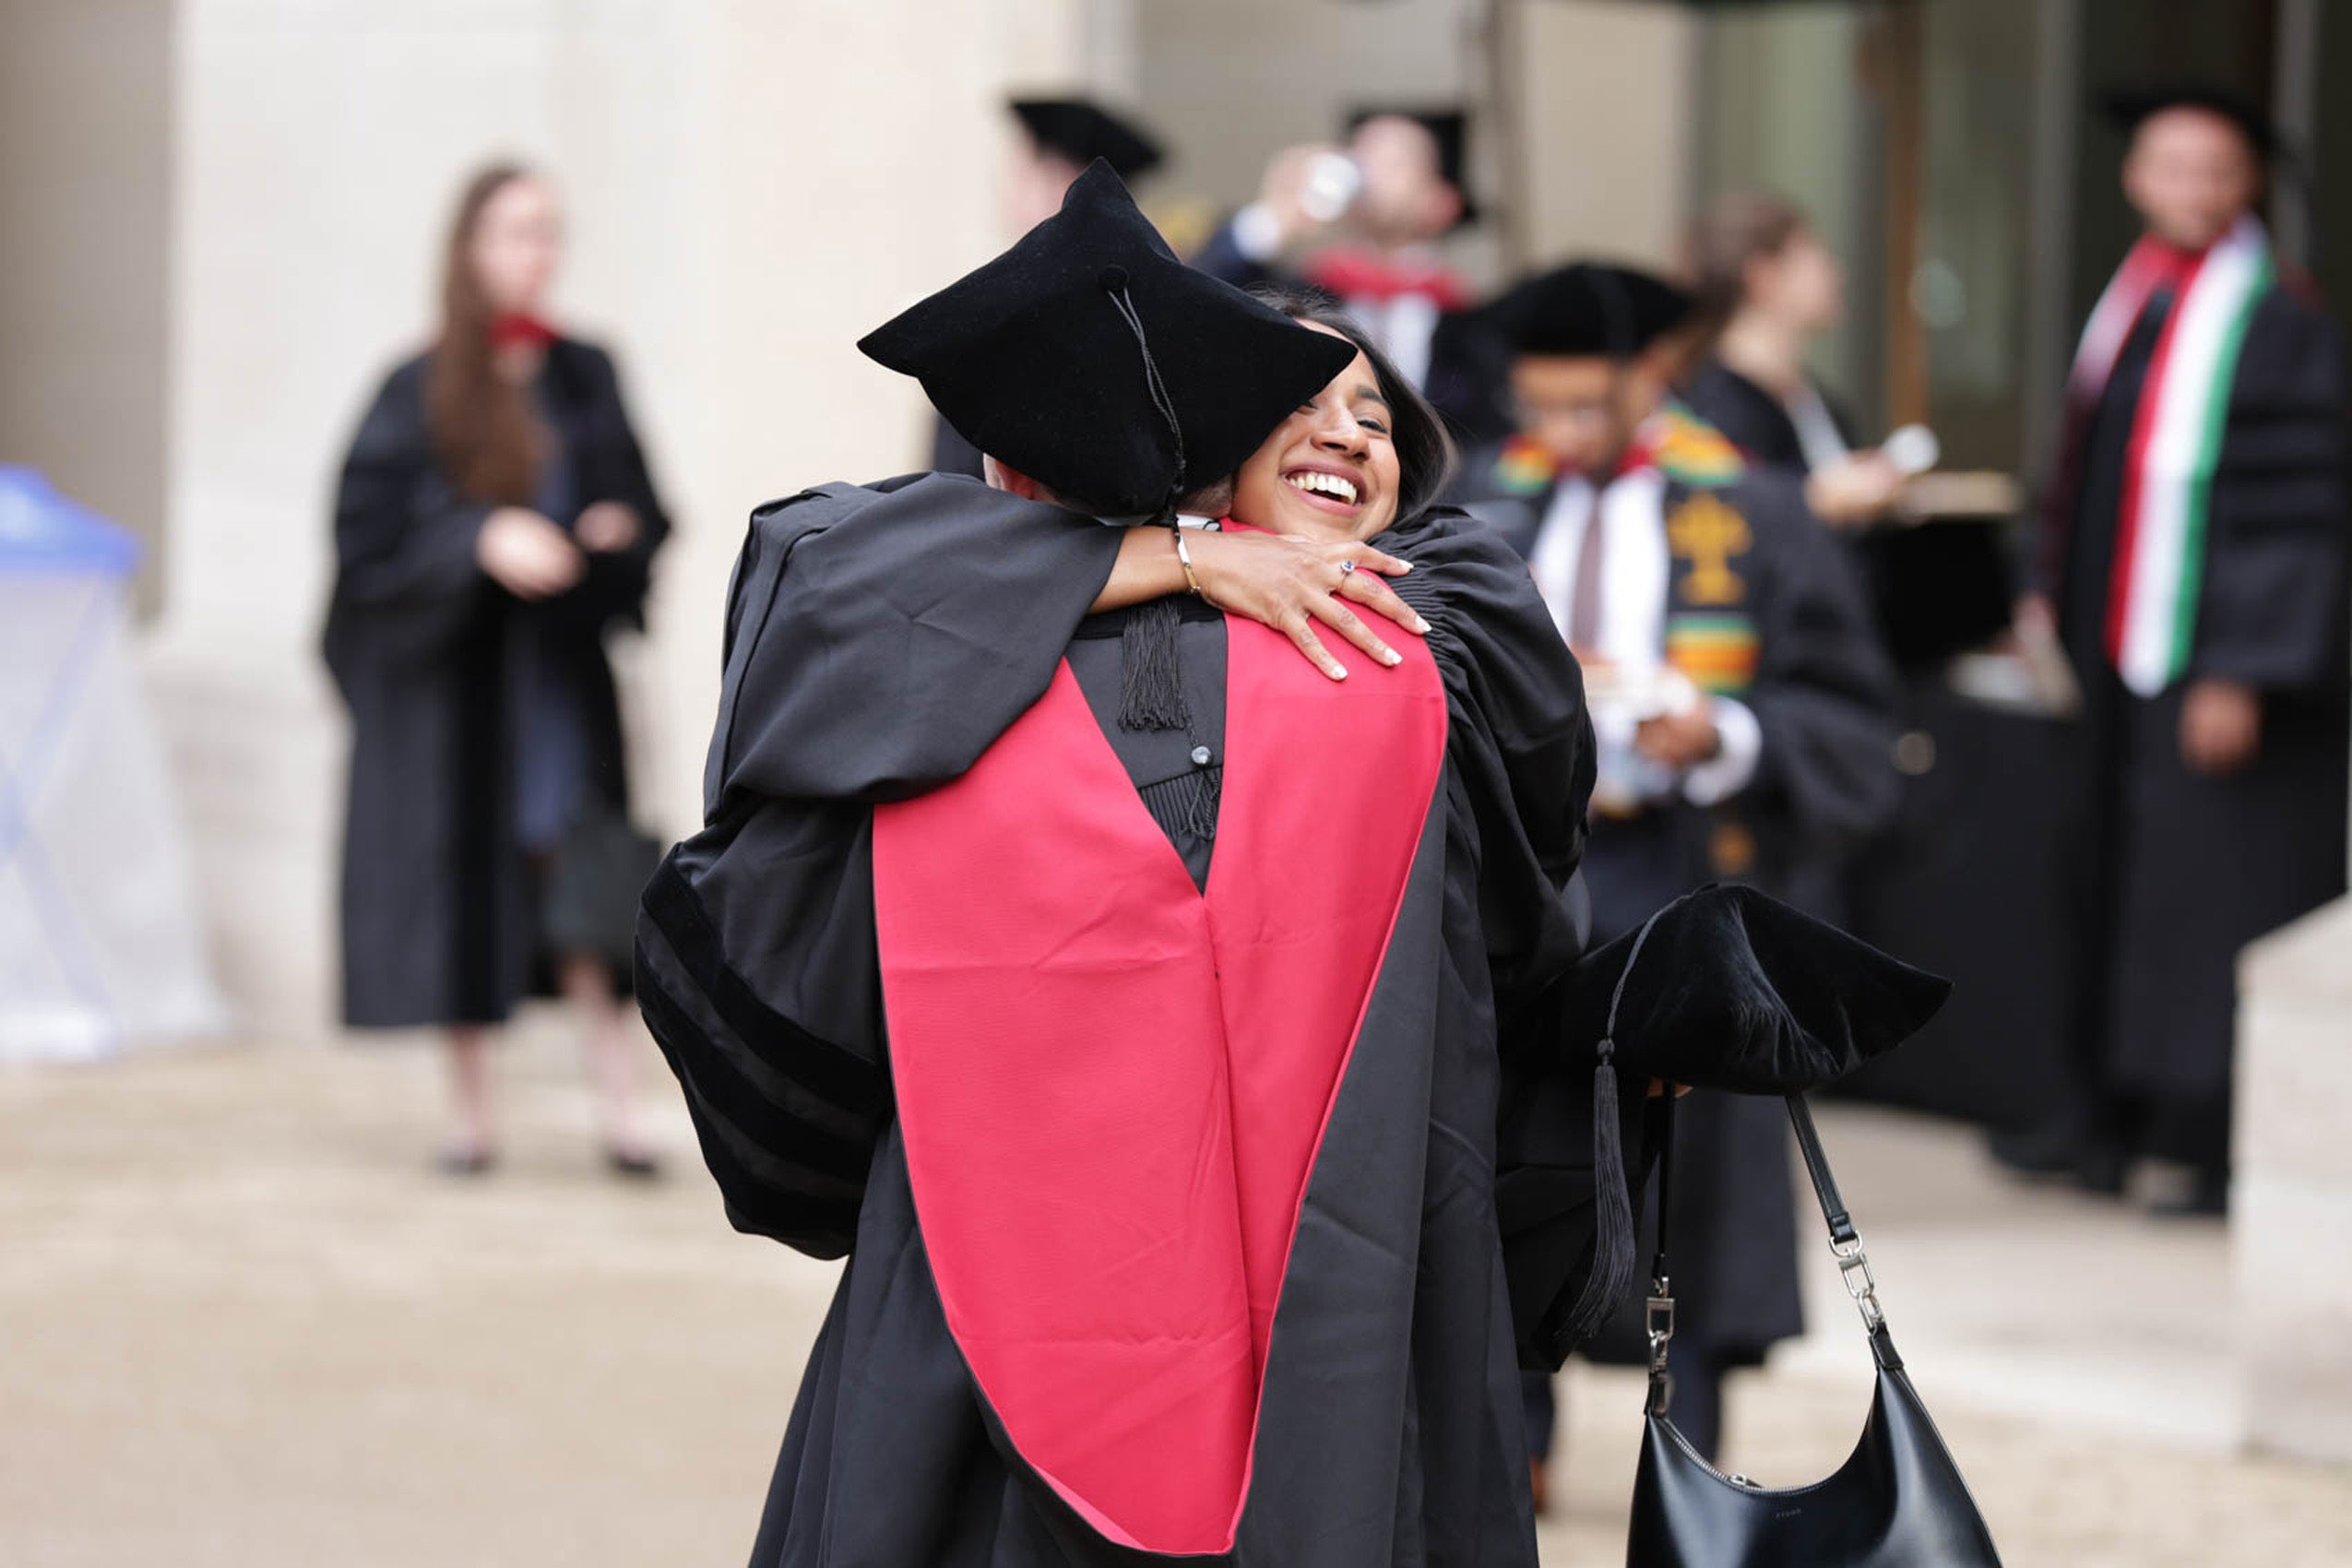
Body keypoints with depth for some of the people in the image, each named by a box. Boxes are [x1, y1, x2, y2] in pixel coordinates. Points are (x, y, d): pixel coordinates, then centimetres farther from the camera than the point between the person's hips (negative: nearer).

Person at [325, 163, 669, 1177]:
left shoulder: (584, 380, 5)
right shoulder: (419, 396, -4)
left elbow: (644, 507, 12)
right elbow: (368, 531, -9)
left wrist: (621, 529, -10)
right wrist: (481, 537, -22)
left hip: (559, 672, 2)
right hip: (449, 672, -2)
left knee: (581, 882, -9)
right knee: (458, 882, 2)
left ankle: (617, 1106, -9)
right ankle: (470, 1115, 12)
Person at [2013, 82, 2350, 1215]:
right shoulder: (2125, 309, 12)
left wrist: (2248, 672, -20)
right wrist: (2050, 592, 15)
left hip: (2217, 663, -8)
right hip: (2118, 654, 8)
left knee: (2220, 896, -6)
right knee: (2119, 892, 13)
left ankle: (2235, 1151, -2)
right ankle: (2112, 1121, 21)